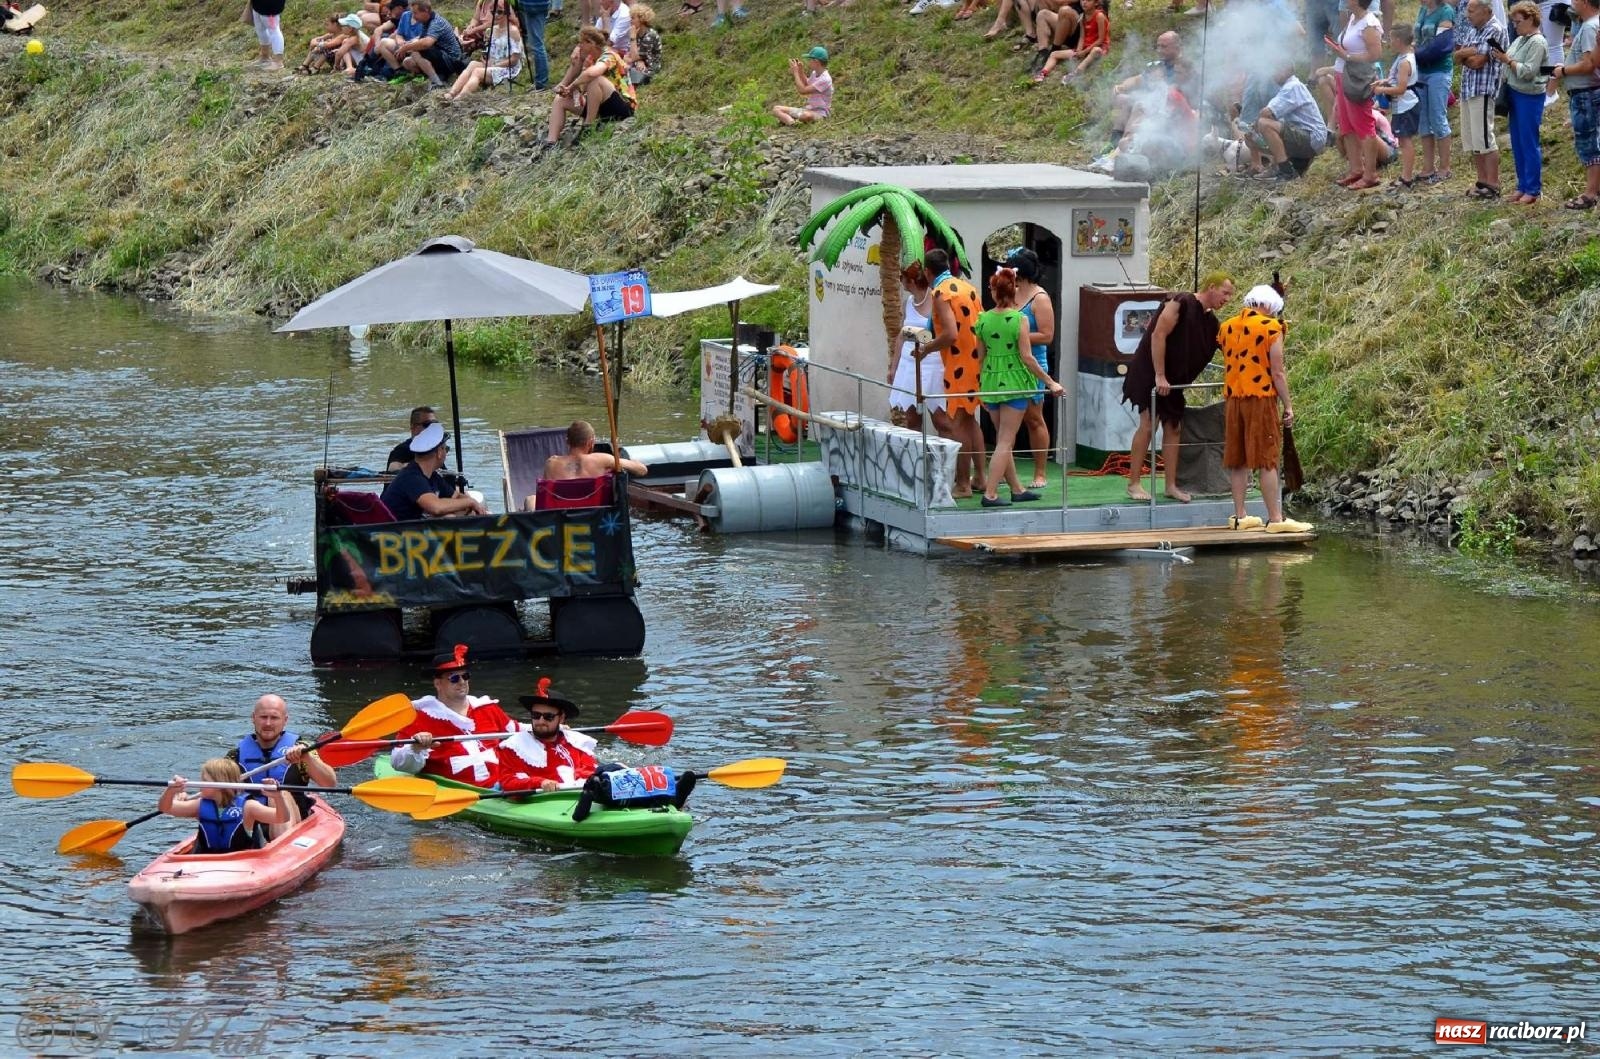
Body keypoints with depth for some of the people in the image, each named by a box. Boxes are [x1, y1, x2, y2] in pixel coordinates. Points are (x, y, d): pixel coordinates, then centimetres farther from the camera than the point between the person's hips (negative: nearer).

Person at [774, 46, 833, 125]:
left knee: (806, 116, -46)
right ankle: (791, 122, -31)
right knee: (776, 109, -4)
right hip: (807, 109, 9)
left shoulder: (825, 79, -19)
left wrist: (796, 72, -13)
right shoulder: (814, 73, 8)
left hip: (819, 113, -9)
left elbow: (803, 90, -22)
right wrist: (801, 71, 10)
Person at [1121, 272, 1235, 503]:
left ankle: (1171, 485, 10)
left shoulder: (1210, 321, 8)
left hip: (1174, 379, 8)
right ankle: (1133, 484, -7)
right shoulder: (1182, 303, -17)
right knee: (1148, 424, -12)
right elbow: (1158, 335, -21)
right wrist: (1160, 376, -23)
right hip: (1150, 373, -8)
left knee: (1173, 428, 5)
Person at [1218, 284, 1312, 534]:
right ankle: (1276, 519, -6)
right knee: (1267, 461, -5)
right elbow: (1277, 372, -8)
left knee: (1237, 459, 10)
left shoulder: (1226, 328, 10)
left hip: (1232, 398, 5)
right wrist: (1287, 405, -3)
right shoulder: (1271, 328, -6)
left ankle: (1240, 516, 13)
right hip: (1261, 398, -5)